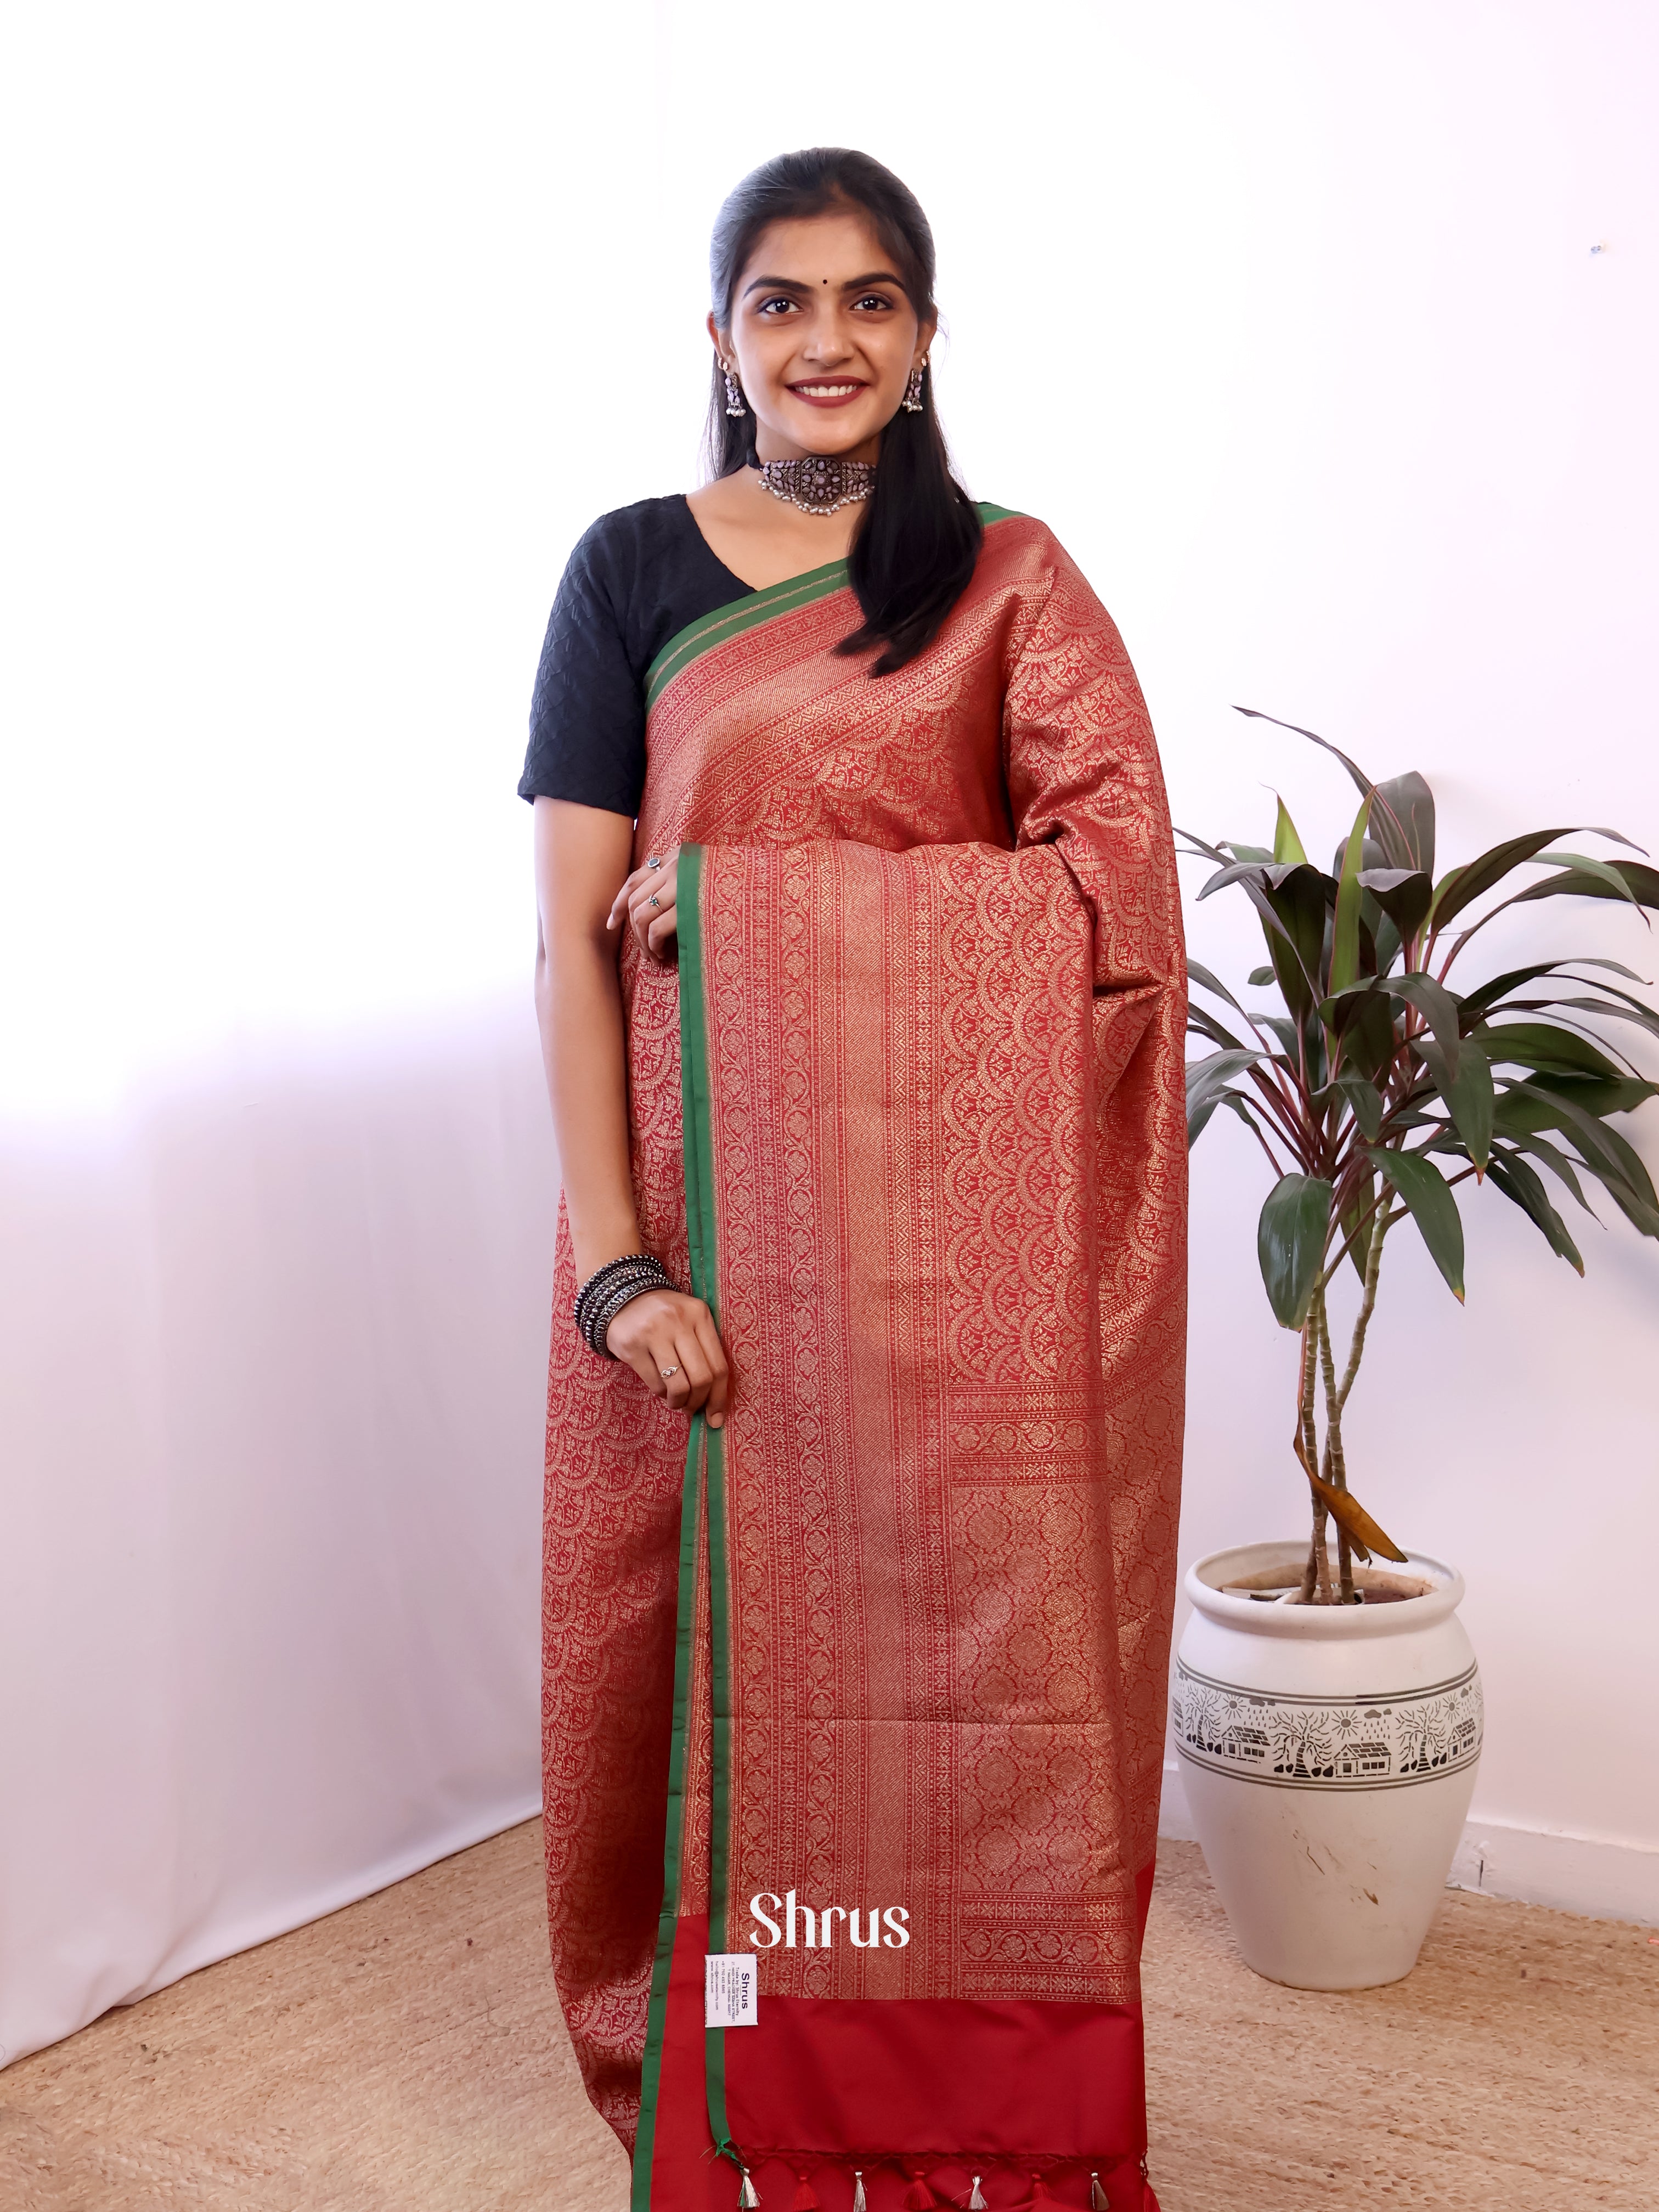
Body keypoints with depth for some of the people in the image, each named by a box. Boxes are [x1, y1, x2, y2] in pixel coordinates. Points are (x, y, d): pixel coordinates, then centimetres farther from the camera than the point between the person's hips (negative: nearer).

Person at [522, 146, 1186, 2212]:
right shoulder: (632, 569, 5)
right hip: (709, 1201, 0)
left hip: (958, 1218, 0)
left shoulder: (1010, 581, 7)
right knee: (715, 1642, 3)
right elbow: (573, 938, -1)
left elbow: (1116, 875, -7)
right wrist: (615, 1258, -12)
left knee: (968, 1639, 3)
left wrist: (750, 892, -12)